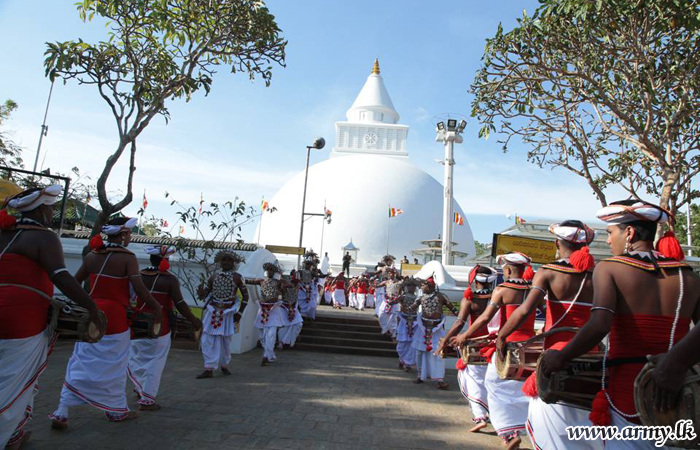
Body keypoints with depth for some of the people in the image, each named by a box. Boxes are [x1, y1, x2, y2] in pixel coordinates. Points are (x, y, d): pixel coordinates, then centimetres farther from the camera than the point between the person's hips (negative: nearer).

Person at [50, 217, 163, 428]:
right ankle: (117, 410, 24)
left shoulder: (92, 255, 4)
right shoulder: (128, 258, -13)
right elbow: (139, 288, -19)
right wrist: (157, 308, -9)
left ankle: (62, 413, 7)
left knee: (81, 363, 12)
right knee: (114, 366, 9)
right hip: (115, 316, -5)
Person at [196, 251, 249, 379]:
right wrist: (201, 293, -18)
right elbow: (206, 293, 6)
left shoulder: (237, 277, -5)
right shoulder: (214, 276, 2)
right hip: (213, 311, 2)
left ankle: (224, 366, 29)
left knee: (226, 341, 9)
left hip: (228, 312, -2)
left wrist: (239, 313, -6)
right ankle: (209, 369, 4)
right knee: (208, 340, -3)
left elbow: (245, 296, -2)